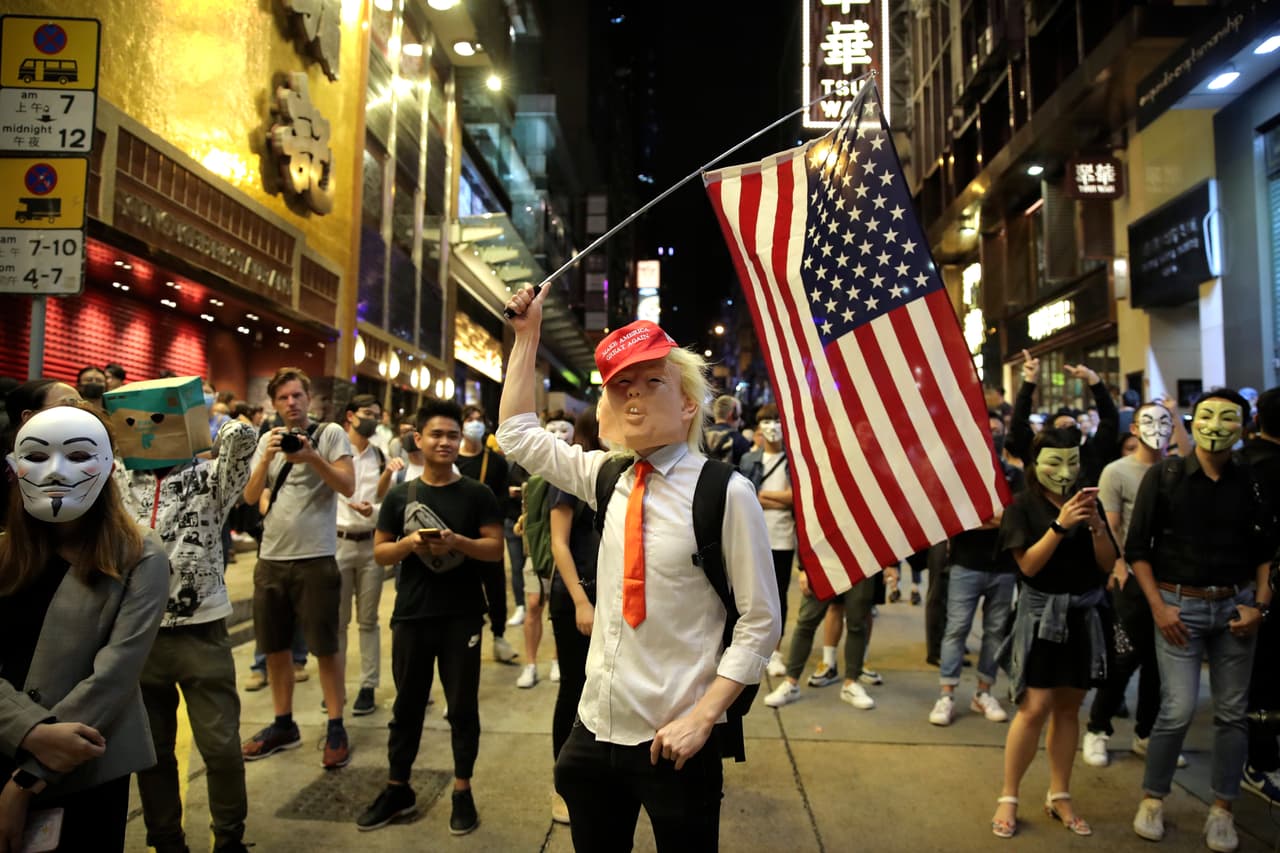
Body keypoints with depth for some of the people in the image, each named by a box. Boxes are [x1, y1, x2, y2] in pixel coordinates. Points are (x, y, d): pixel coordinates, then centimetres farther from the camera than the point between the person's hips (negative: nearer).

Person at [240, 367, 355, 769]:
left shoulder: (330, 433, -2)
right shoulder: (268, 439, 11)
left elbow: (348, 486, -11)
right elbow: (250, 496, 4)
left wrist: (312, 456, -23)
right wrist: (267, 457, -12)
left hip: (315, 558, -5)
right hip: (271, 559, 5)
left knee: (325, 647, 0)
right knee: (274, 647, 13)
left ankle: (336, 729, 10)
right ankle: (284, 725, 27)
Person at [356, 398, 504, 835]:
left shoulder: (477, 494, -2)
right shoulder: (399, 495, 4)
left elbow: (496, 548, -5)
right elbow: (380, 552, 6)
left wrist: (457, 542, -22)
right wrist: (408, 543, -15)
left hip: (462, 617, -2)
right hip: (412, 615, 2)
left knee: (463, 705, 7)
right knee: (407, 704, 14)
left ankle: (462, 791, 22)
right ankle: (397, 789, 30)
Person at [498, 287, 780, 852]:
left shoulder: (726, 492, -15)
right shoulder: (608, 478, 2)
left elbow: (760, 623, -11)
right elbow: (516, 433, 13)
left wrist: (701, 718, -16)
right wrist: (528, 332, 10)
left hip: (671, 743, -5)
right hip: (595, 730, 6)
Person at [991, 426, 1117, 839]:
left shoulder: (1087, 502, 8)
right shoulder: (1023, 506, -4)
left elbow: (1108, 564, 3)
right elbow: (1029, 564, -13)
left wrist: (1096, 524, -13)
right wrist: (1060, 524, -23)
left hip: (1084, 614, 4)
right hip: (1041, 613, -4)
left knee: (1068, 708, 10)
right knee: (1035, 707, -7)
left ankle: (1059, 797, 23)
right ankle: (1008, 797, 7)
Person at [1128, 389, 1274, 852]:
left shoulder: (1251, 482, 2)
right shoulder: (1163, 476, -6)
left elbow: (1265, 551, 11)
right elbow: (1137, 546, -4)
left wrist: (1259, 604, 0)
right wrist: (1159, 606, -9)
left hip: (1236, 604, 3)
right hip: (1180, 604, -3)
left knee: (1232, 711, 8)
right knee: (1178, 709, -6)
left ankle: (1222, 809, 24)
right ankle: (1152, 799, 14)